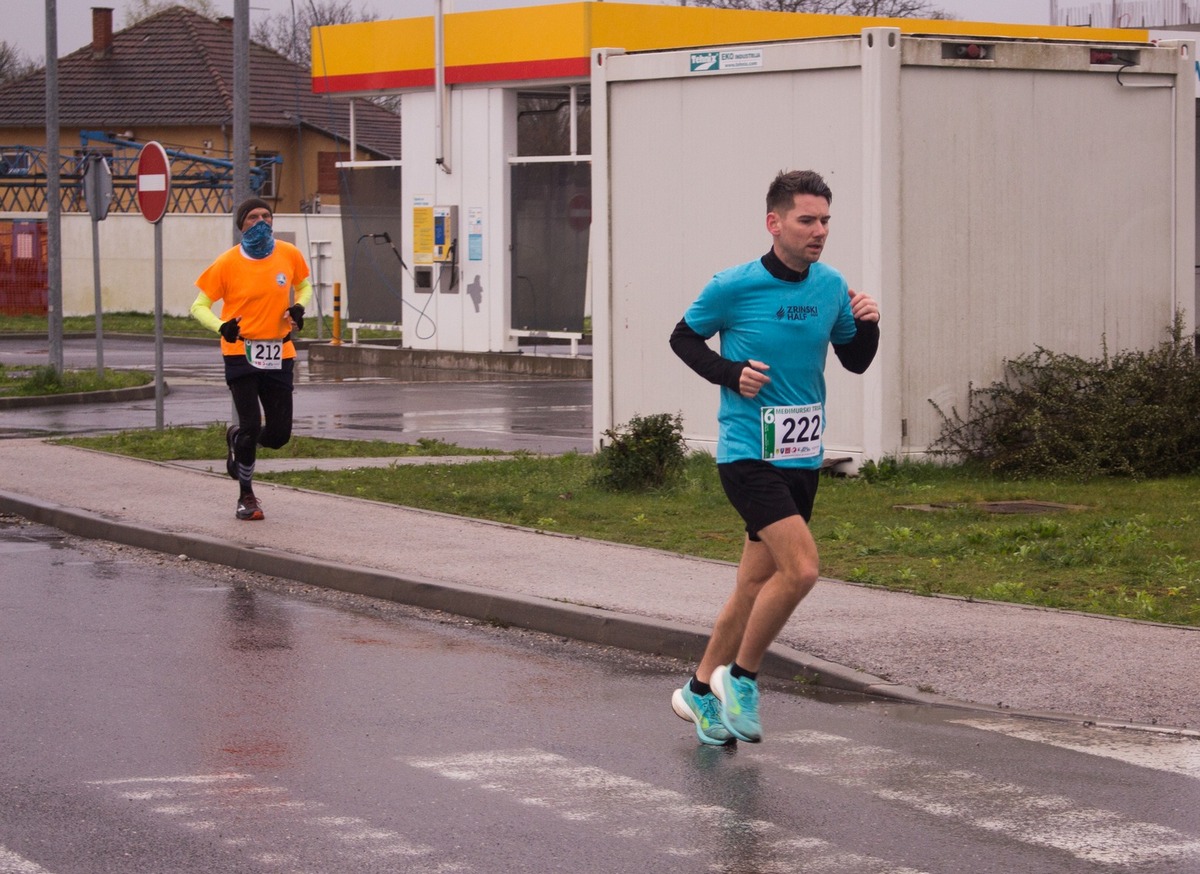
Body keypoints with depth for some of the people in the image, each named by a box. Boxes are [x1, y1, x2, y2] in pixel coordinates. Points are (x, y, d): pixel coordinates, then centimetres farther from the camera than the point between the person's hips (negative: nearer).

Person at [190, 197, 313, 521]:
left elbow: (304, 286, 20)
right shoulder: (227, 263, -7)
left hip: (279, 354, 3)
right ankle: (246, 496, 10)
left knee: (279, 433, 0)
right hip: (241, 352, -3)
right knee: (251, 426, -10)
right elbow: (199, 306, -1)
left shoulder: (289, 255, 1)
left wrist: (298, 307, -2)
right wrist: (221, 326, -21)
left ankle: (237, 438, 35)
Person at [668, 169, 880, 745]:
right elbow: (683, 337, 5)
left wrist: (867, 325, -5)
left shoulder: (831, 286, 5)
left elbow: (855, 361, 15)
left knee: (754, 588, 12)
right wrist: (730, 373, -11)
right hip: (747, 454, -6)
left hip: (802, 457, 6)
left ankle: (701, 690, 29)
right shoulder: (734, 286, -10)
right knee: (801, 568, -21)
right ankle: (741, 677, -2)